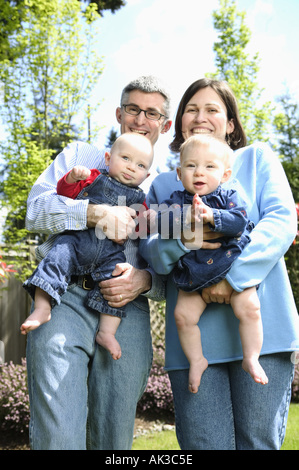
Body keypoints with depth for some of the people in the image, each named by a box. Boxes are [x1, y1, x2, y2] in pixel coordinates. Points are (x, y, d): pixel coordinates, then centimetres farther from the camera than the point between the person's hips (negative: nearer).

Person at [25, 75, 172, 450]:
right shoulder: (81, 156, 19)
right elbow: (36, 208, 3)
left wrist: (144, 280, -9)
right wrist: (96, 212, -14)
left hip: (127, 311, 2)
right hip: (65, 298, -1)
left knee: (113, 439, 6)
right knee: (57, 437, -12)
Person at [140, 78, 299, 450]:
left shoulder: (257, 158, 13)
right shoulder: (163, 185, 19)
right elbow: (148, 251, 8)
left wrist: (235, 274, -16)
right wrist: (181, 240, -16)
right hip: (193, 333, 2)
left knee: (258, 442, 1)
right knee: (203, 444, 1)